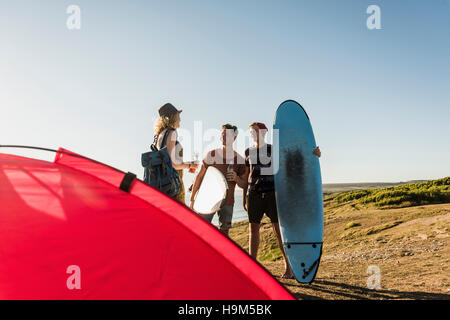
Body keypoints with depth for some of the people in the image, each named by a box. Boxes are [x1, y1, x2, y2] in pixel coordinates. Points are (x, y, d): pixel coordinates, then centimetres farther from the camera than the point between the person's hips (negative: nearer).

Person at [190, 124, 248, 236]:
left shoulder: (239, 160, 1)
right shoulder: (212, 155, -2)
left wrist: (236, 178, -14)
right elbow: (200, 176, 2)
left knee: (224, 232, 7)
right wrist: (192, 198, -1)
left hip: (227, 201, 1)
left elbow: (243, 185, 9)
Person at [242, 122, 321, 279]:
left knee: (279, 229, -5)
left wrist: (312, 153, -23)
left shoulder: (274, 150, 2)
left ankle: (289, 266, 6)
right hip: (254, 195, 3)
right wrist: (244, 196, 13)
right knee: (253, 229, 5)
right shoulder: (248, 151, 10)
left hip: (272, 193, -3)